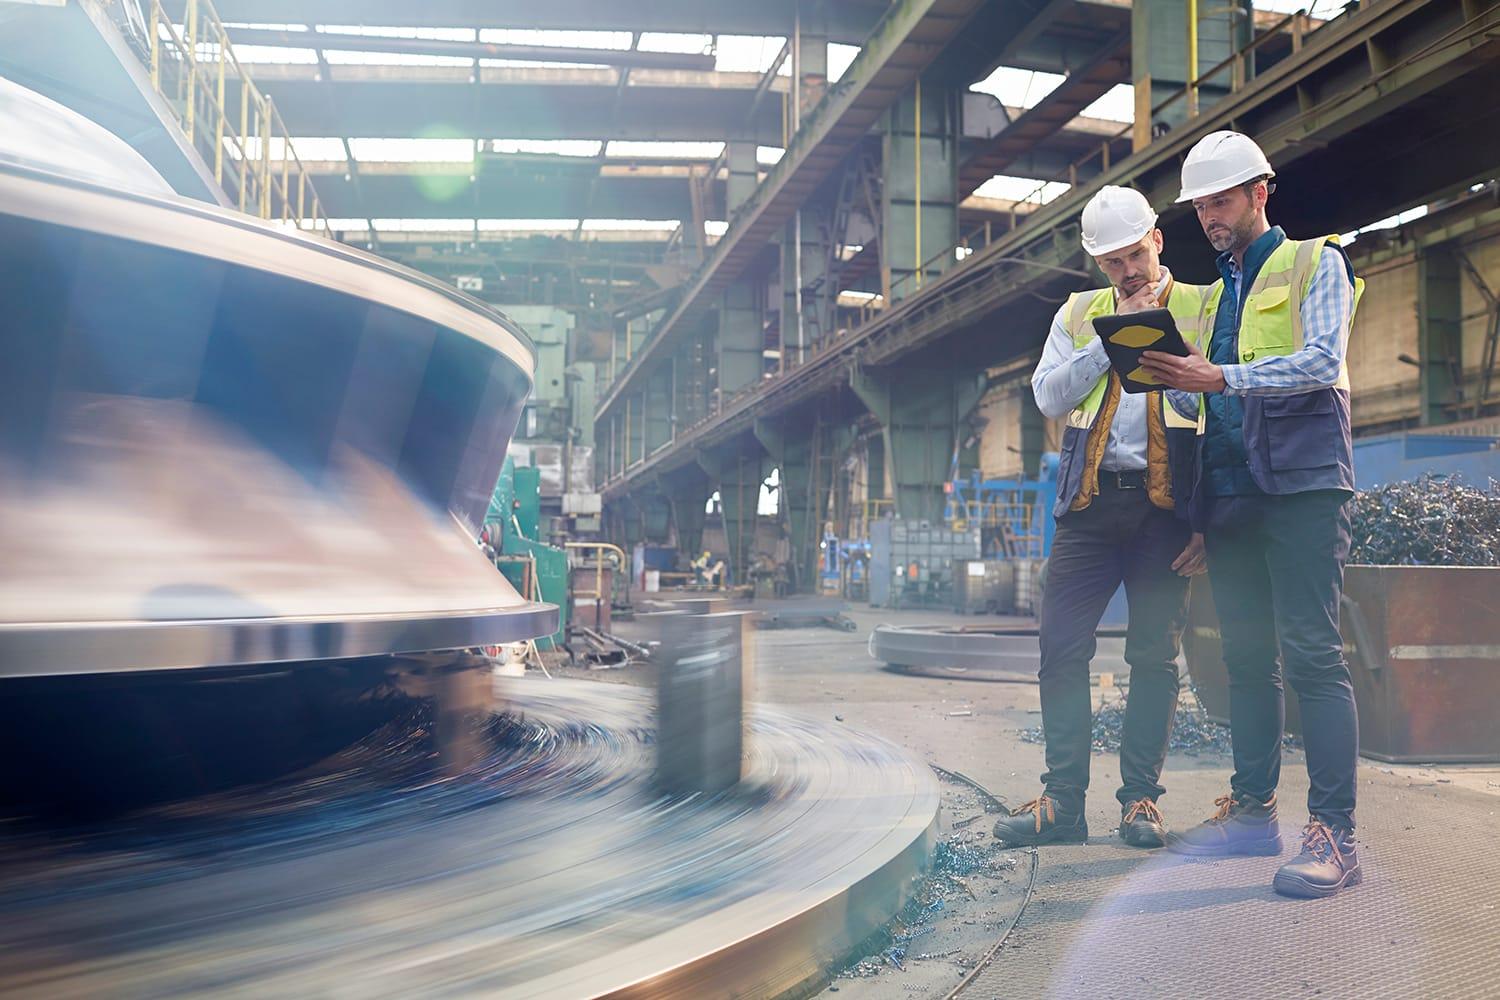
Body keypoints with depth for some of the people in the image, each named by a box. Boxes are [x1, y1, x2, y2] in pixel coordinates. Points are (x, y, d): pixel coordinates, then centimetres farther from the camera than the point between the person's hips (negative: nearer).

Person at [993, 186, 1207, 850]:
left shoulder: (1202, 308, 8)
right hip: (1090, 500, 2)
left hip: (1165, 503, -2)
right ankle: (1063, 800, 6)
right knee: (1062, 647, -3)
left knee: (1155, 656, 2)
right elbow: (1048, 396, 4)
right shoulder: (1079, 314, 17)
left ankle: (1141, 798, 12)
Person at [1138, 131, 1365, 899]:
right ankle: (1253, 807, 15)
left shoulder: (1314, 263, 6)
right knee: (1246, 655, 8)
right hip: (1230, 490, 7)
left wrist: (1223, 377, -21)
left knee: (1311, 650, -13)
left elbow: (1324, 361, -10)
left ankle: (1334, 833, -12)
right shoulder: (1213, 295, 24)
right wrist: (1176, 381, -1)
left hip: (1300, 482, -7)